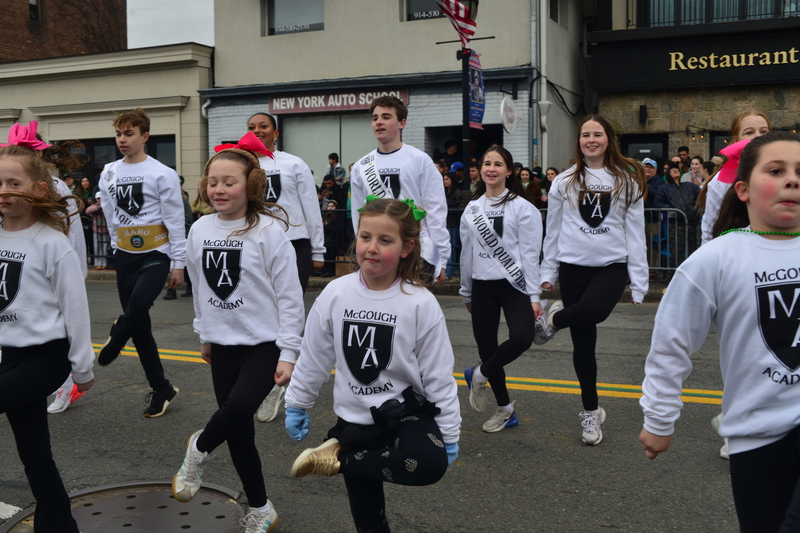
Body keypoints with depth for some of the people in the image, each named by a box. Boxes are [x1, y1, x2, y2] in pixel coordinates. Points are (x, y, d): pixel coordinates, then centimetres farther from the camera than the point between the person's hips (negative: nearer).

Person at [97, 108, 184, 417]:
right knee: (140, 326, 5)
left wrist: (178, 264, -8)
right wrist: (117, 247, 17)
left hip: (156, 255, -5)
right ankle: (161, 389, 16)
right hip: (125, 256, 5)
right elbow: (111, 217, 17)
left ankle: (117, 337, 4)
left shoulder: (162, 174, -8)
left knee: (138, 303, -30)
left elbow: (175, 222, -8)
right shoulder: (109, 174, 7)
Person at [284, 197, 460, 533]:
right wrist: (296, 405, 11)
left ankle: (340, 459, -11)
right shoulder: (335, 294, -8)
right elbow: (312, 358, 5)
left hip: (405, 412, -2)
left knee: (431, 465, -31)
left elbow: (438, 375, -8)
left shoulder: (421, 304, -15)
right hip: (354, 417, 2)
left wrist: (449, 434, -3)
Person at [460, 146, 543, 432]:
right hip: (482, 286, 4)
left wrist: (534, 296, -12)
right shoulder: (471, 209, 11)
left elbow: (530, 253, -7)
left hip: (513, 285, -4)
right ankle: (505, 409, 24)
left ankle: (479, 374, 1)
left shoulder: (522, 207, -3)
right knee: (487, 348, 6)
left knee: (522, 337, -26)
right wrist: (467, 293, 18)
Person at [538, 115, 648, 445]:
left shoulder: (627, 181, 3)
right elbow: (553, 230, 10)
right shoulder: (564, 182, 6)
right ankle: (591, 412, 22)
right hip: (573, 266, 1)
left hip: (612, 265, -1)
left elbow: (635, 233, 1)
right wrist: (548, 273, 8)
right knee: (583, 343, 5)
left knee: (594, 309, -33)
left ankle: (556, 319, 2)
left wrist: (639, 282, -3)